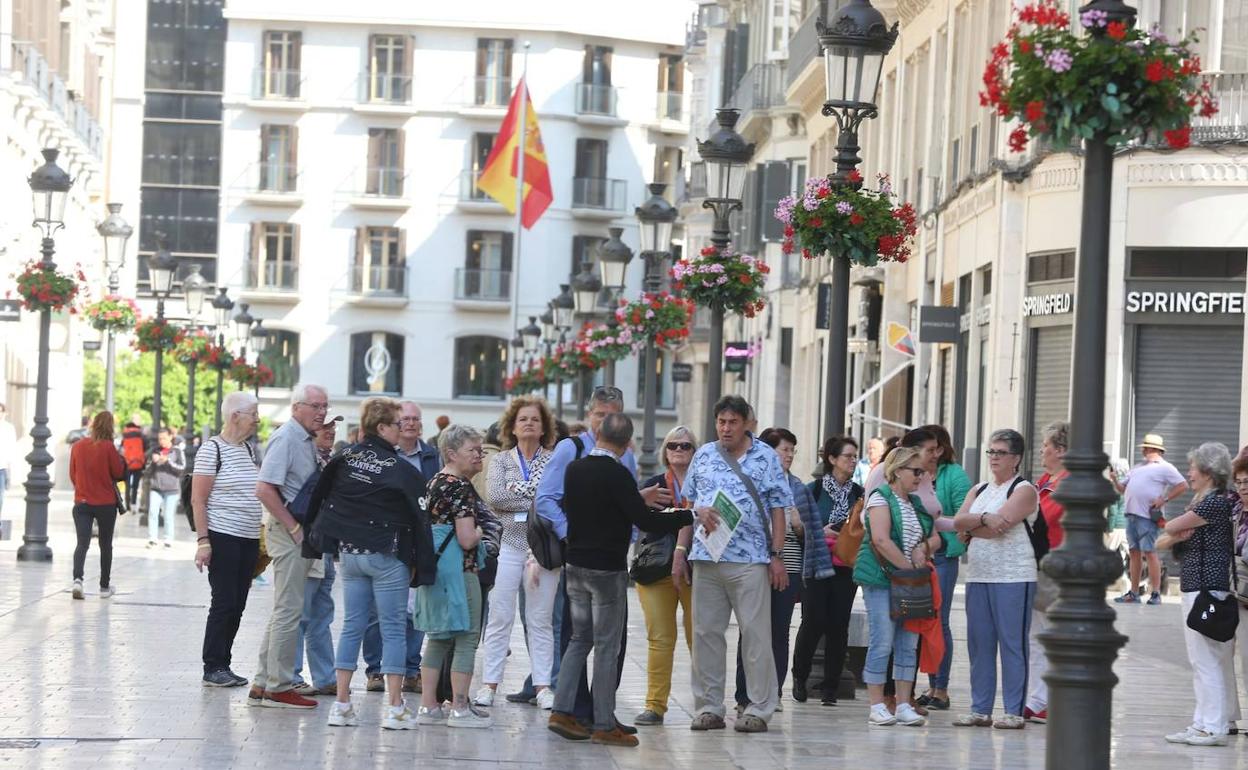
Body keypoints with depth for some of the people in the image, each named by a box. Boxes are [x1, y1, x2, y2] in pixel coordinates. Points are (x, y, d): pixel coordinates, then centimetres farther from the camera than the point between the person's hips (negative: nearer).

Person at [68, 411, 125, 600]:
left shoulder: (77, 446, -1)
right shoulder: (108, 447, -12)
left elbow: (72, 475, 8)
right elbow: (119, 473, -6)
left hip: (82, 502, 2)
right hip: (106, 503, -2)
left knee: (82, 543, -3)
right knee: (105, 545, 13)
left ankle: (77, 579, -27)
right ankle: (105, 586, 21)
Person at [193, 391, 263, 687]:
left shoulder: (249, 449, 14)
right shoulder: (212, 449, -8)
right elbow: (197, 500, -11)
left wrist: (260, 539, 17)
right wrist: (203, 541, -17)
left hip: (249, 540, 7)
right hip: (223, 537, -7)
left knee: (237, 606, 7)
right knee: (224, 603, -6)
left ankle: (223, 665, 14)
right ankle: (213, 668, 1)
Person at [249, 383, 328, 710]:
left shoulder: (307, 440, 16)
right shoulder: (286, 438, -14)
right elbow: (264, 489, -22)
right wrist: (295, 528, -20)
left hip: (300, 531, 10)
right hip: (287, 531, -10)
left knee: (285, 610, 13)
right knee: (289, 610, -7)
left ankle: (263, 684, 18)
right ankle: (278, 687, -3)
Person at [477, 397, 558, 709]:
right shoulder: (501, 460, 9)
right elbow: (493, 496, -7)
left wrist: (517, 490, -9)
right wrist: (537, 502, -9)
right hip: (508, 544, 1)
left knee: (540, 618, 2)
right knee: (500, 616, 0)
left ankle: (542, 685, 6)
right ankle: (489, 682, 3)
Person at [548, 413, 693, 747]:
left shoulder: (574, 470, 4)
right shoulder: (617, 475, -17)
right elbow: (646, 521, -19)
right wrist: (691, 516, -11)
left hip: (576, 565, 7)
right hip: (607, 568, -7)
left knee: (580, 639, 15)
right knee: (607, 646, -2)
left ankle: (562, 711, 10)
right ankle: (605, 726, 0)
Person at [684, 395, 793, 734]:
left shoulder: (766, 458, 4)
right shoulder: (703, 456, 13)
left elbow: (778, 510, 3)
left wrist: (777, 555, -3)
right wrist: (700, 512, -4)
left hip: (750, 559, -3)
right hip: (706, 557, 3)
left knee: (756, 634, -3)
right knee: (706, 632, 5)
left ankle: (758, 709, 1)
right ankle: (708, 707, 12)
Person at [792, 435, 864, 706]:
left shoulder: (859, 493, 10)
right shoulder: (813, 489, 0)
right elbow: (799, 525, -1)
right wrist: (822, 532, -15)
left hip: (847, 567, 3)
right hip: (817, 564, -3)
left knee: (839, 625, 0)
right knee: (814, 621, -7)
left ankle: (831, 689, 7)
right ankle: (799, 676, 16)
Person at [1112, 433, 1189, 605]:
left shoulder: (1164, 467, -1)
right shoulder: (1138, 467, 22)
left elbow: (1183, 486, -7)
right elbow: (1123, 488, 24)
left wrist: (1164, 499, -11)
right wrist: (1115, 481, 3)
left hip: (1148, 516, -8)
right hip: (1131, 514, 8)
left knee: (1149, 552, -10)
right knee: (1134, 553, 9)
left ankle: (1156, 594, -9)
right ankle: (1134, 593, 13)